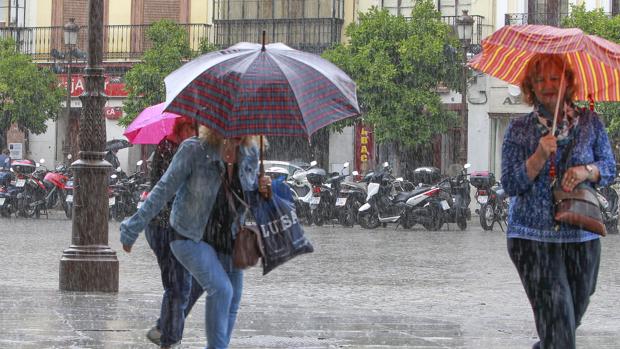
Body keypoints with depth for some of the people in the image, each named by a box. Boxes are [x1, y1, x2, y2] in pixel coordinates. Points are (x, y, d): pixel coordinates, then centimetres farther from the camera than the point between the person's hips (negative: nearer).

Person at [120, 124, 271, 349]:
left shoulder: (250, 152, -3)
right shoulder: (194, 150, -20)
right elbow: (163, 191, -14)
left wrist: (261, 189, -11)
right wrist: (133, 229, -12)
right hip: (190, 237, -6)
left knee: (233, 299, 5)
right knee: (221, 289, -24)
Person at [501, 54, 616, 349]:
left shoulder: (589, 122, 6)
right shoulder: (519, 130, 1)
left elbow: (609, 168, 7)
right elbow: (511, 185, -4)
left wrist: (586, 171, -15)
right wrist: (540, 156, -19)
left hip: (582, 237, 3)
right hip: (534, 238, -3)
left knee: (574, 312, 14)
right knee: (557, 321, -13)